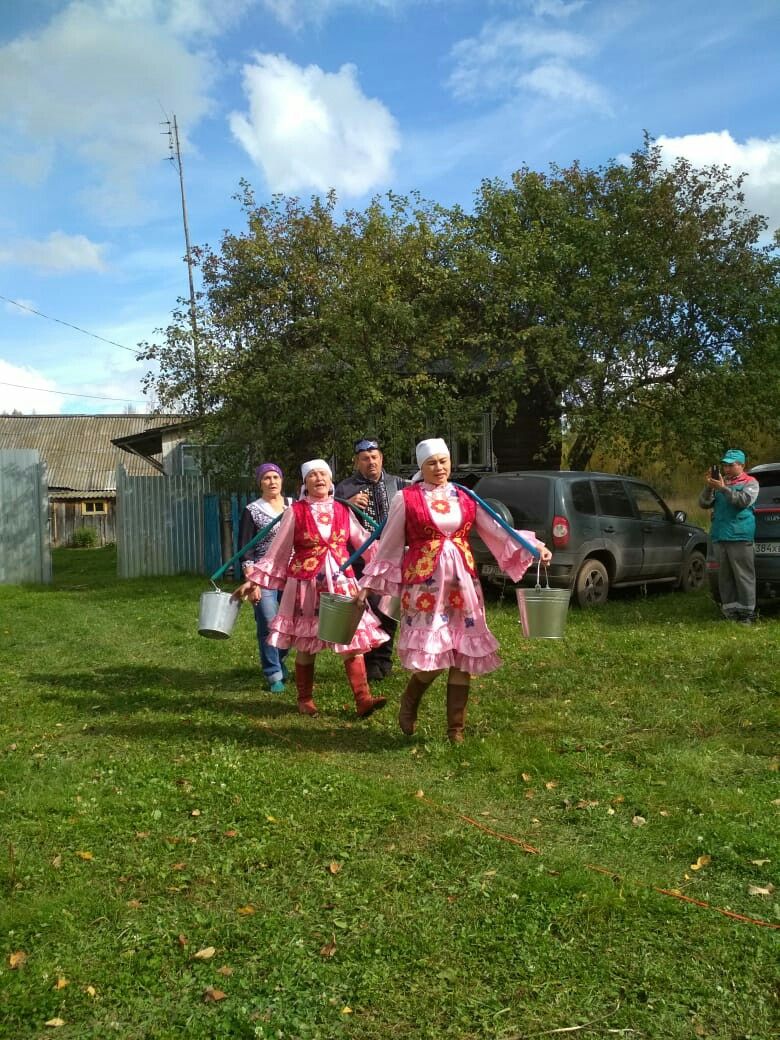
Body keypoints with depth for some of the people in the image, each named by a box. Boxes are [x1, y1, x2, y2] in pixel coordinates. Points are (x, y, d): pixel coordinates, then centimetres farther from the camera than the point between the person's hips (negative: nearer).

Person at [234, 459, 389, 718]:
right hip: (306, 585, -2)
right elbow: (277, 551, 2)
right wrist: (255, 580, -1)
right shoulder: (296, 511, -2)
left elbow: (366, 544, 13)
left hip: (341, 584, 2)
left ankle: (363, 699, -3)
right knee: (305, 644, 7)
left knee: (352, 640, -4)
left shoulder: (343, 511, 6)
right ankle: (305, 699, 22)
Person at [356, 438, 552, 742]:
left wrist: (532, 546, -5)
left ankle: (456, 728, 17)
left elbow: (497, 530, 8)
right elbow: (389, 546, 5)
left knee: (462, 656, 4)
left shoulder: (466, 498, 10)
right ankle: (408, 706, 22)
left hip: (462, 583, 4)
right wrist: (369, 583, 7)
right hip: (424, 584, -4)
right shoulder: (406, 499, 0)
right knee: (431, 654, -9)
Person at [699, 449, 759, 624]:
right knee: (725, 577, 6)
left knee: (743, 575, -6)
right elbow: (704, 504, 10)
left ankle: (747, 613, -3)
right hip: (719, 537, 5)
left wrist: (723, 488, -20)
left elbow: (744, 500, -14)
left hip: (739, 537, -5)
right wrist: (708, 488, -7)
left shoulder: (750, 483, 4)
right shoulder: (719, 482, 18)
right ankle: (730, 611, 10)